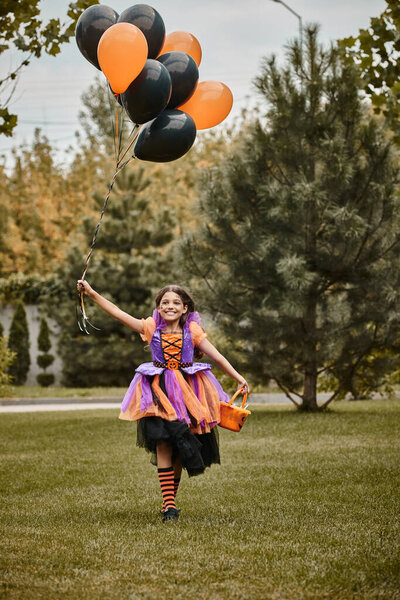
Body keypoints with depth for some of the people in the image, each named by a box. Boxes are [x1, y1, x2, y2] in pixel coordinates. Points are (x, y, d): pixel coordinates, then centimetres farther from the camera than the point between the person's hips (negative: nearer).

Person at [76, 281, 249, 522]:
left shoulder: (192, 330, 2)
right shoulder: (151, 327, 2)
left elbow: (217, 356, 4)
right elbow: (117, 312, 0)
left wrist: (239, 378, 0)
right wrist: (92, 293, -4)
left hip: (187, 392, 1)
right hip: (159, 393, -1)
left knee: (180, 451, 5)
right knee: (163, 443, -13)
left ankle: (170, 500, 19)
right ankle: (168, 504, -14)